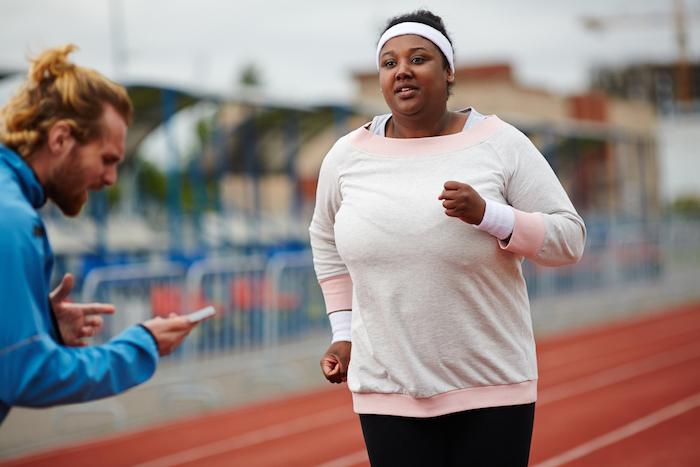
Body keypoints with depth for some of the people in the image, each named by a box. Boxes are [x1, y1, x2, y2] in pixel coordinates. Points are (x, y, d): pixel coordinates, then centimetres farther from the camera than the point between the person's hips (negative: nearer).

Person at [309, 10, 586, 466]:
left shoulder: (501, 144, -4)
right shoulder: (347, 156, 3)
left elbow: (569, 238, -3)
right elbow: (327, 240, 22)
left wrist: (488, 215, -19)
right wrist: (344, 332, 16)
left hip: (493, 385, -1)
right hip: (388, 390, 2)